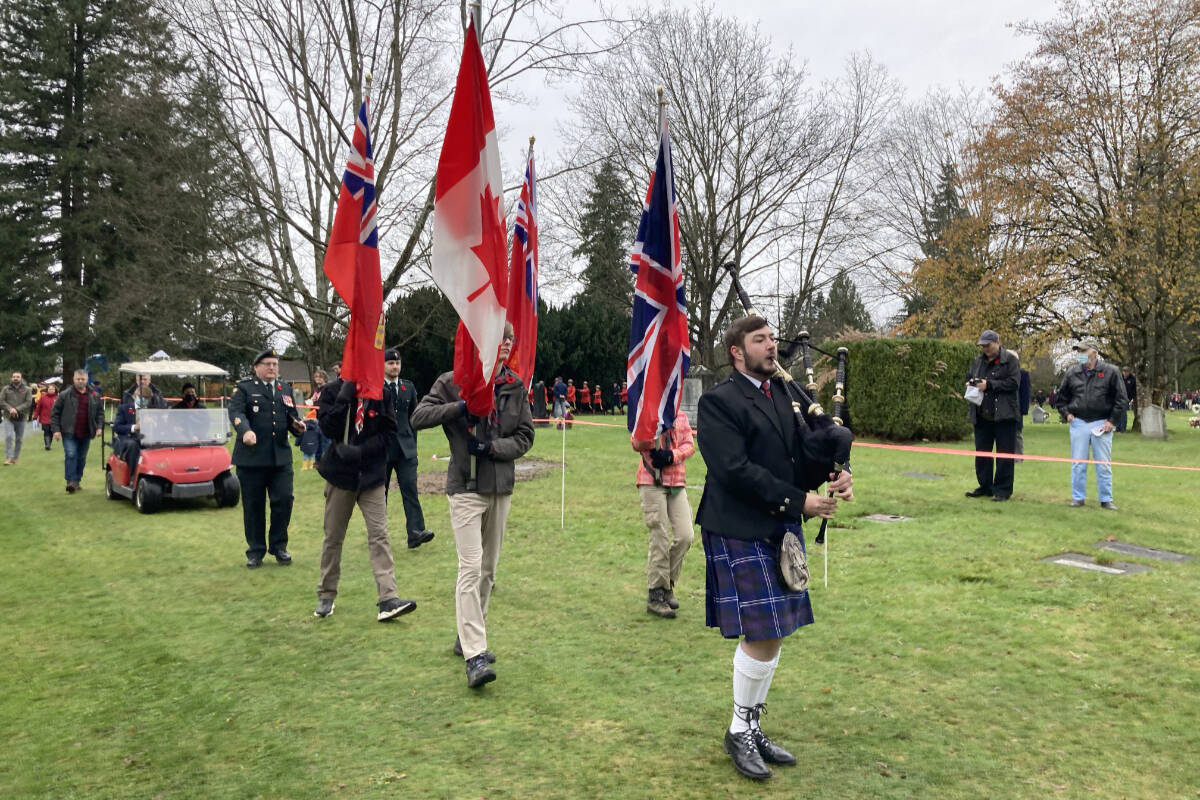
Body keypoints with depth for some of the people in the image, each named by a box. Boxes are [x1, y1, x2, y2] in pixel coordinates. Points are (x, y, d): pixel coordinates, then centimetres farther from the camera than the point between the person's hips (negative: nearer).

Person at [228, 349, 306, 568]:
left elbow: (291, 417, 16)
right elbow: (236, 413, -14)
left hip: (280, 457, 3)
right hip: (251, 457, -3)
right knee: (253, 506, 4)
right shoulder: (244, 389, 2)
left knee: (284, 500, -2)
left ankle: (278, 547, 15)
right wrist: (246, 430, -34)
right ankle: (256, 551, 16)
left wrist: (297, 425, -8)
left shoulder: (285, 390, 17)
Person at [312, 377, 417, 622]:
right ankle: (326, 595, 27)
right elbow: (327, 427, -14)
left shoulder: (380, 393, 0)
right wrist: (344, 397, -19)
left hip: (371, 474, 0)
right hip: (340, 473, 0)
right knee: (333, 537, 11)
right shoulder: (331, 392, -1)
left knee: (379, 535, -8)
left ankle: (388, 600, -11)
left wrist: (361, 451, -14)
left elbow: (389, 429, -3)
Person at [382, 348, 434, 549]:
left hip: (405, 446, 2)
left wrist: (413, 442, 12)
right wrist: (382, 388, -17)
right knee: (379, 490, 7)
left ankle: (415, 532, -16)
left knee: (410, 487, -9)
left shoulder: (408, 387, 11)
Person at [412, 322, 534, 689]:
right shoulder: (454, 381, -3)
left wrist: (493, 447, -13)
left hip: (501, 487, 5)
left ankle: (468, 638, 28)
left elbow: (525, 436, 5)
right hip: (466, 487, -5)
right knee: (471, 567, -12)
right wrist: (461, 407, -20)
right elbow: (419, 416, -7)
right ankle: (474, 656, -12)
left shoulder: (515, 387, 5)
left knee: (489, 569, 12)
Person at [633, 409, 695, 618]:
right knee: (660, 539, -5)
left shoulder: (681, 416, 13)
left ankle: (667, 584, 20)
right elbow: (637, 444, -15)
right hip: (652, 482, -5)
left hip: (677, 482, 5)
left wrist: (671, 456, -14)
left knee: (685, 536, -1)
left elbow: (689, 445, 4)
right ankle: (655, 595, 7)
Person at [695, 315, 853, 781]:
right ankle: (739, 733, 15)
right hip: (741, 532, -7)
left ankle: (753, 727, 28)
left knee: (773, 636, 12)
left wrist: (838, 473, -10)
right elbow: (734, 470, -19)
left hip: (783, 531, 8)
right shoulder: (719, 401, -10)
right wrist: (799, 502, -19)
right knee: (760, 636, -6)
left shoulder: (785, 395, 13)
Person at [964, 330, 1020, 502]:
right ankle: (985, 486, 23)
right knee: (982, 452, 12)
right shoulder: (978, 361, 14)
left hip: (1003, 416, -6)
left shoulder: (1009, 360, -5)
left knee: (1004, 454, 0)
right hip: (981, 415, 6)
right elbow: (969, 378, 25)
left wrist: (989, 385, -17)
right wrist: (971, 383, 1)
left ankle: (1002, 489, 7)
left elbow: (1014, 383, -14)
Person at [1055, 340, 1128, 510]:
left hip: (1102, 424, -2)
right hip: (1078, 423, 2)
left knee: (1103, 464, 4)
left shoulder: (1110, 372, -3)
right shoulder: (1072, 373, 6)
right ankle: (1078, 497, 13)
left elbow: (1121, 399, 0)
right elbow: (1062, 396, 19)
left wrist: (1112, 421, -5)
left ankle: (1106, 499, 13)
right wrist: (1066, 413, 6)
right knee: (1078, 464, 5)